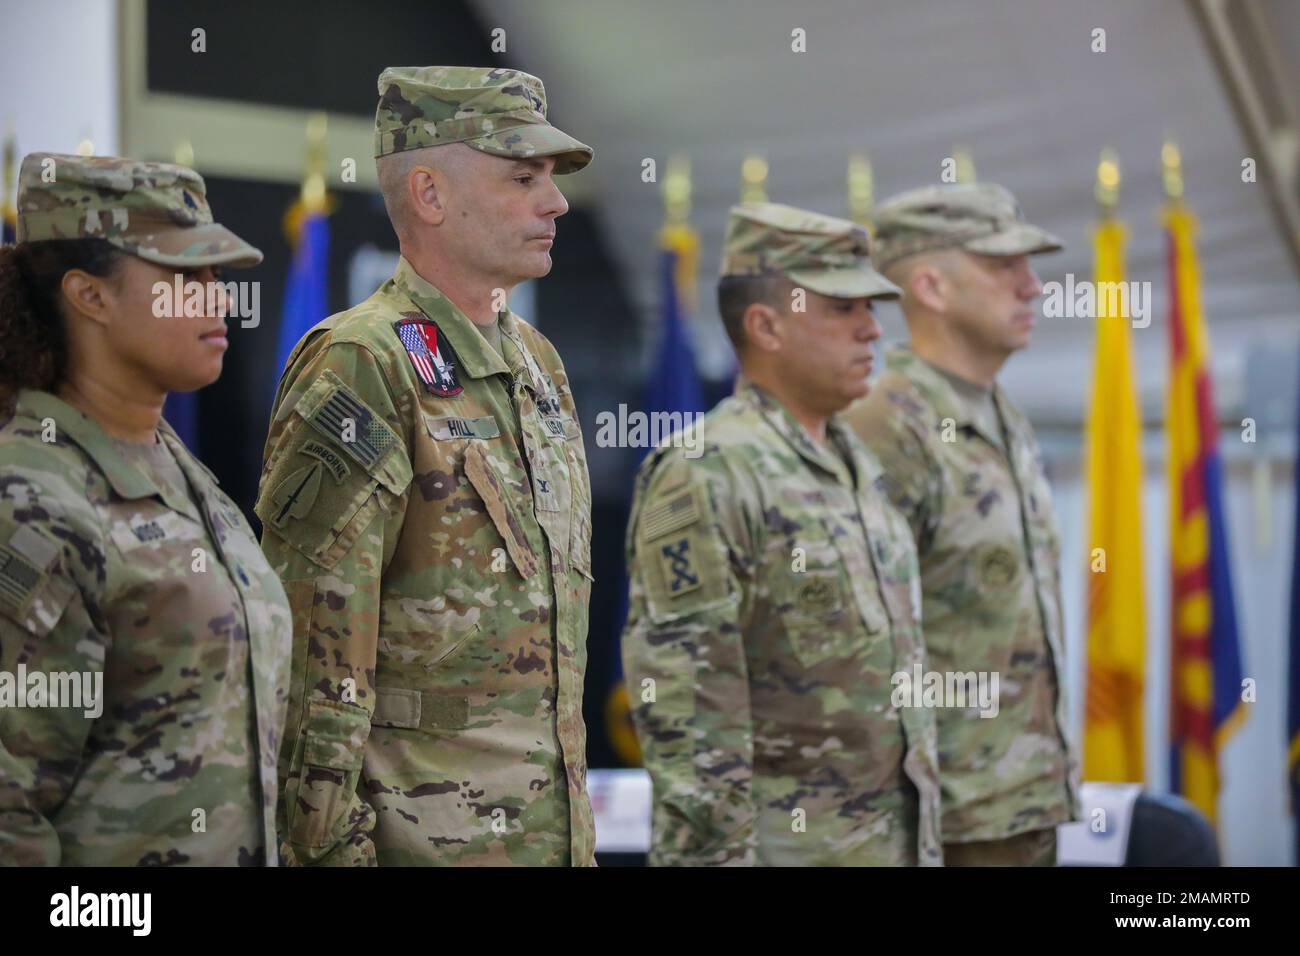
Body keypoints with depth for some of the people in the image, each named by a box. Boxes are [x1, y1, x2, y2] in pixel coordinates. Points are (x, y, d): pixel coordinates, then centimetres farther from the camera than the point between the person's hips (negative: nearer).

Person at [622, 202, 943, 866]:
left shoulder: (855, 466, 13)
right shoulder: (704, 478, -14)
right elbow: (685, 712, -18)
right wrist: (717, 855, -21)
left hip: (896, 838, 8)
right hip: (778, 849, -8)